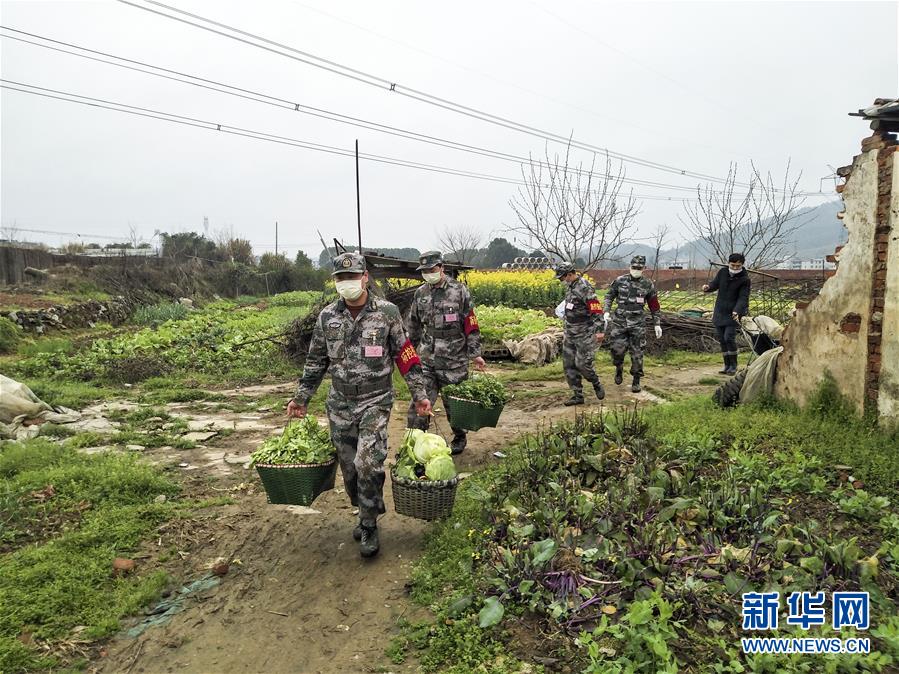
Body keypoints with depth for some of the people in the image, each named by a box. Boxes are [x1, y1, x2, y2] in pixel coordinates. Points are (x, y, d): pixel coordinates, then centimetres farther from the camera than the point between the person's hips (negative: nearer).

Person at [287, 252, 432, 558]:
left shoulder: (387, 312, -6)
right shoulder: (327, 317, 3)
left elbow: (404, 355, -1)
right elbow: (316, 361, 12)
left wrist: (419, 394, -3)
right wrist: (301, 397, 11)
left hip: (375, 401, -3)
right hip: (340, 404, 4)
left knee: (368, 463, -14)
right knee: (348, 467, 9)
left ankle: (369, 526, 6)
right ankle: (365, 512, 33)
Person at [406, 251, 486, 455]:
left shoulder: (459, 291, -5)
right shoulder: (420, 293, 7)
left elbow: (471, 325, -4)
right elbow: (414, 325, 19)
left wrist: (475, 354, -8)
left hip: (454, 359, -3)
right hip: (427, 358, 3)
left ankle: (460, 438, 33)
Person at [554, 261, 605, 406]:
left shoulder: (584, 288, -18)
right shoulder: (569, 286, 10)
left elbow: (596, 310, -21)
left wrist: (600, 331, -25)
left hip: (584, 332, -9)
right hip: (570, 332, 9)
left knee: (582, 363, -9)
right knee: (569, 364, 6)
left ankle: (596, 384, 19)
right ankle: (577, 395, 14)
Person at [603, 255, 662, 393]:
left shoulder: (648, 285, 1)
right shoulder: (620, 281, 0)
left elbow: (654, 306, 8)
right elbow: (609, 296, 10)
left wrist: (657, 324, 7)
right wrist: (606, 312, -5)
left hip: (637, 323, 0)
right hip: (619, 321, 0)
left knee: (637, 353, 2)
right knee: (617, 349, -6)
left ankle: (636, 381, 16)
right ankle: (619, 369, 25)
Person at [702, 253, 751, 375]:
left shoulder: (745, 279, -10)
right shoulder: (722, 272, 1)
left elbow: (743, 298, -15)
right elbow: (715, 284, 14)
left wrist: (736, 311, -31)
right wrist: (708, 287, -10)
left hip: (733, 313, -5)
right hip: (719, 312, 5)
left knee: (729, 338, -14)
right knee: (722, 339, 8)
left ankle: (733, 365, 3)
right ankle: (727, 365, 19)